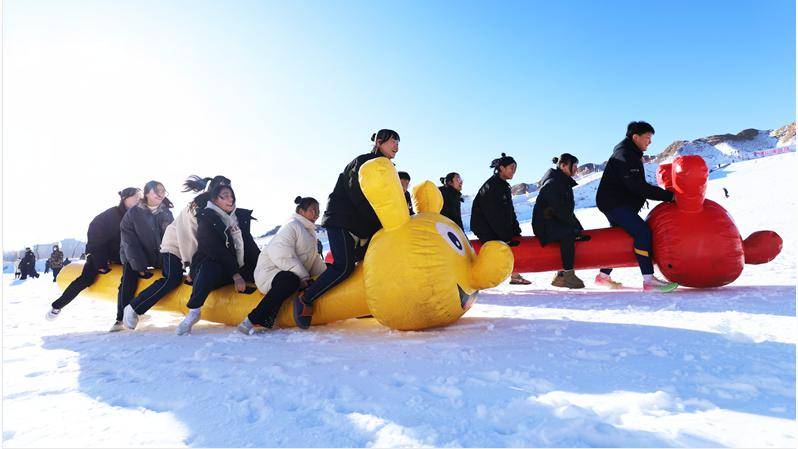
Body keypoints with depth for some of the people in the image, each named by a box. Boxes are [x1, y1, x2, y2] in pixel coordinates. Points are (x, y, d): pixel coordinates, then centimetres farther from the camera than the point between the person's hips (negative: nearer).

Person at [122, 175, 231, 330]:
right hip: (175, 245, -8)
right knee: (172, 279, -19)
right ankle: (133, 308, -11)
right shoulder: (197, 206, -21)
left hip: (194, 249, 8)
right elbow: (188, 238, -23)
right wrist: (190, 265, -23)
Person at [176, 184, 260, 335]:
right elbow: (217, 251, -13)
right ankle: (193, 313, -21)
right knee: (210, 269, -38)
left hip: (240, 268, 6)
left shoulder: (241, 217, 13)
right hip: (212, 265, -5)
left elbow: (250, 246, 12)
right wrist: (235, 275, -21)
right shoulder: (207, 220, -3)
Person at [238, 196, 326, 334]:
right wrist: (303, 277, -24)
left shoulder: (310, 232, 22)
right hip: (270, 271, -10)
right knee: (290, 280, -40)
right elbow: (283, 257, -22)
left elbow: (315, 260, 21)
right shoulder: (292, 226, -8)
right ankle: (253, 320, -33)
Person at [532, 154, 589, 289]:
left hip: (555, 224, 10)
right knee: (569, 232, -31)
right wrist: (575, 227, -18)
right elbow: (559, 210, -20)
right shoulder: (552, 183, -11)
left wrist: (578, 227, 4)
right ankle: (567, 274, -31)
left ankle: (561, 276, -4)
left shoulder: (565, 184, 19)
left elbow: (568, 211, 17)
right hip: (543, 226, -10)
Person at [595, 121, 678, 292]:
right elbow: (638, 187, -23)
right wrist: (668, 196, -21)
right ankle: (649, 280, -26)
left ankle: (603, 276, 29)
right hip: (614, 203, -12)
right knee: (643, 232, -22)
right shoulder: (624, 156, -16)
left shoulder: (632, 155, 19)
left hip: (621, 204, 12)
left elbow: (637, 186, 21)